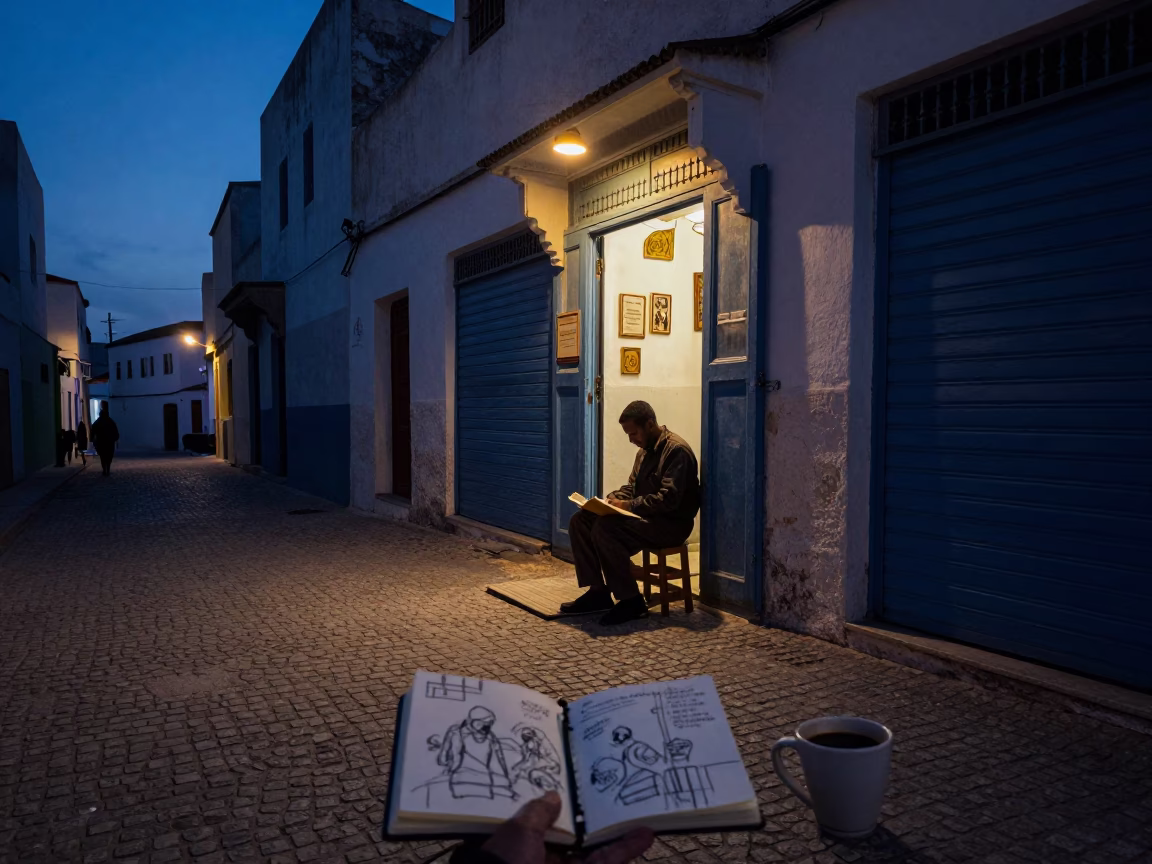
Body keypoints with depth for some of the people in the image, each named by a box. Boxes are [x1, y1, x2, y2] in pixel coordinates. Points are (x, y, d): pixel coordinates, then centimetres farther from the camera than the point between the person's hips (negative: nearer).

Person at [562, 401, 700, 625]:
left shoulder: (676, 450, -16)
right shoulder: (645, 450, 13)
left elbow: (668, 499, -24)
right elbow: (632, 486, 21)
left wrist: (628, 506, -22)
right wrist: (612, 499, 1)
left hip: (671, 523, -9)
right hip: (644, 516, 10)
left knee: (604, 529, -30)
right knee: (581, 520, -5)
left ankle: (631, 601, -19)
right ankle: (598, 590, -4)